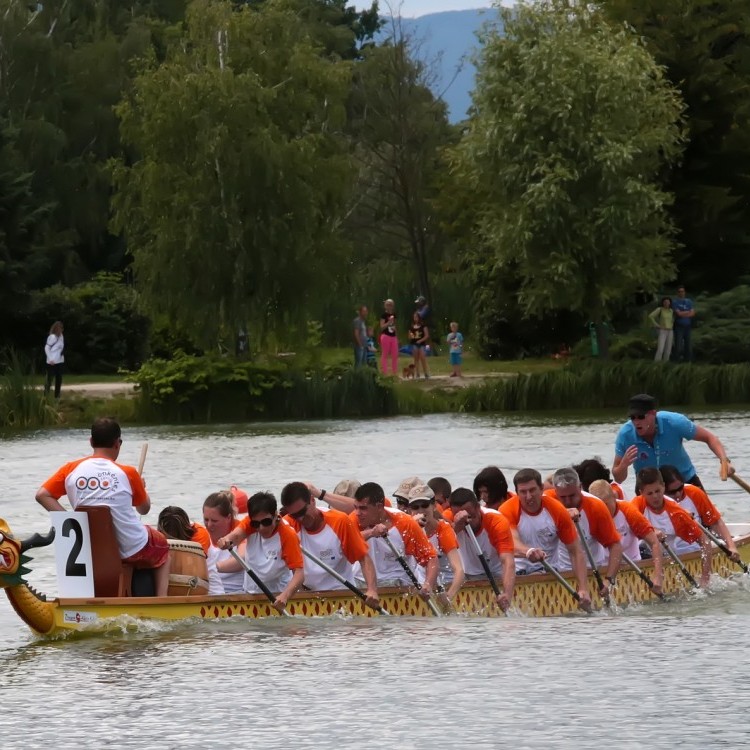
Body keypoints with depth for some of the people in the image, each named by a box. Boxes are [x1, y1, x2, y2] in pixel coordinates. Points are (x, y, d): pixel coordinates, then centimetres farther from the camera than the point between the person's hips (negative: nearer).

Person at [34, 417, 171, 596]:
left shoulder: (71, 469, -5)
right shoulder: (128, 473, -11)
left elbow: (42, 495, -8)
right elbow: (144, 508, 4)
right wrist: (141, 488, 24)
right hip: (132, 550, -3)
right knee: (162, 548, 30)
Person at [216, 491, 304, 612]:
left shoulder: (287, 535, -15)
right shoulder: (251, 524, -2)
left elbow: (299, 573, -21)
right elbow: (236, 535, -23)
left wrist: (284, 596, -39)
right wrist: (227, 540, -47)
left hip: (278, 594, -4)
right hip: (251, 592, 4)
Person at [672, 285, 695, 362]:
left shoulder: (689, 301, 12)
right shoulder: (675, 302, -2)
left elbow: (692, 314, 3)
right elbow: (678, 313, -12)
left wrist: (683, 314, -8)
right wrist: (688, 312, -1)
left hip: (687, 326, 4)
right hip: (679, 326, -4)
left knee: (688, 344, 3)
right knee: (678, 344, -8)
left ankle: (688, 360, 6)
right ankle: (678, 360, -8)